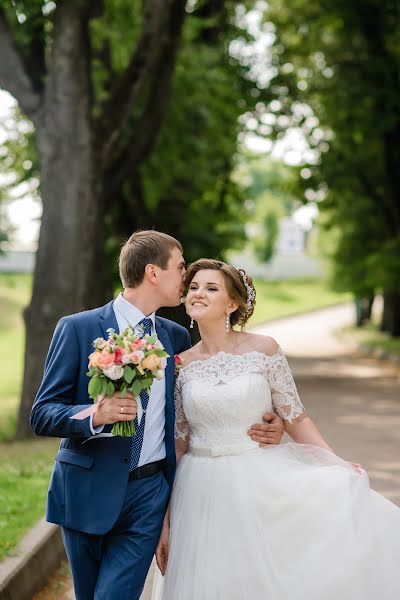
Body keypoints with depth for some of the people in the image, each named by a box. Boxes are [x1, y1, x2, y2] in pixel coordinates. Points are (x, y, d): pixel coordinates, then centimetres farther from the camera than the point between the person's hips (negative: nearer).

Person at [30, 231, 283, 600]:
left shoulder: (177, 337, 9)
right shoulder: (77, 329, -5)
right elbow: (41, 415, -7)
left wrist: (263, 426, 3)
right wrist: (95, 415, -26)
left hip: (150, 491, 2)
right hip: (89, 490, -2)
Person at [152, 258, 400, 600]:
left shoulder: (263, 350, -2)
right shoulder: (179, 366, 3)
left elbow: (296, 419, 1)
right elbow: (175, 447, 7)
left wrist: (338, 466, -13)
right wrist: (165, 522, 4)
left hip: (260, 488, -2)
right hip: (203, 494, 2)